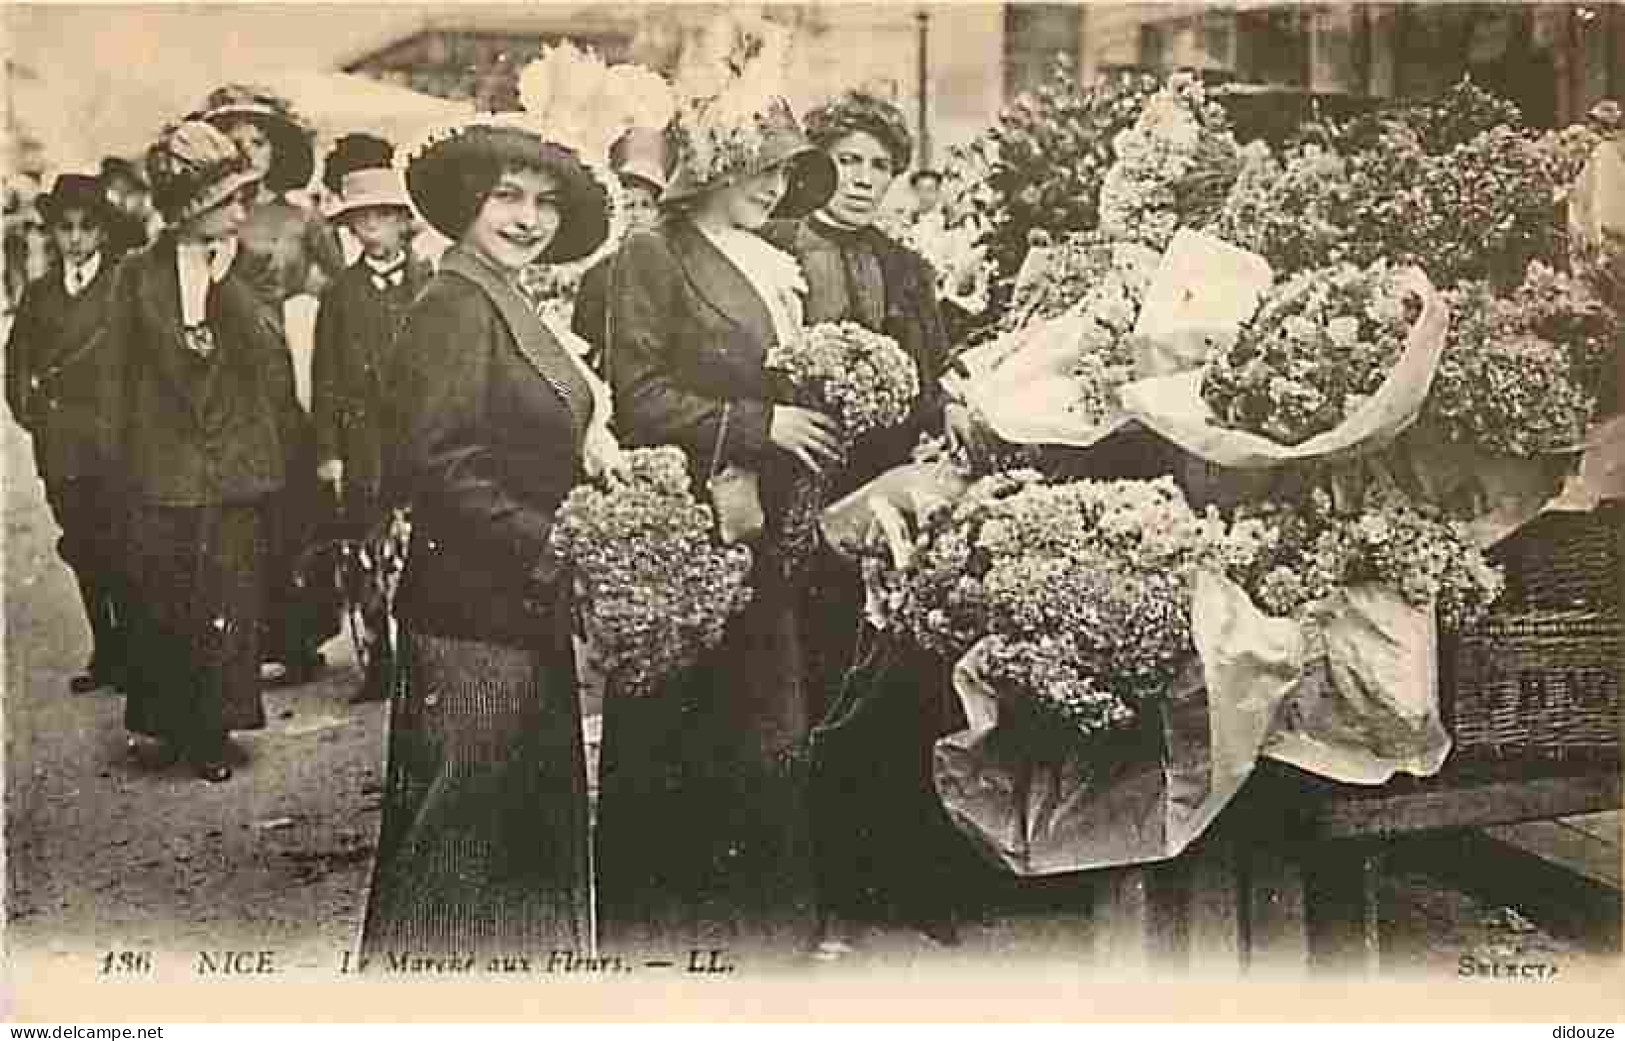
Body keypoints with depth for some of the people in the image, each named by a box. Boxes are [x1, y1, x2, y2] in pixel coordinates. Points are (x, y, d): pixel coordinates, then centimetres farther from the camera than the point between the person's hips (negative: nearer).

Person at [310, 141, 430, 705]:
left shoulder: (430, 285, 7)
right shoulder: (340, 294, 9)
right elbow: (325, 379, 7)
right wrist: (328, 452, 1)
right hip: (364, 442, 1)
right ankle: (380, 661, 12)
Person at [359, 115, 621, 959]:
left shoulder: (506, 305, 15)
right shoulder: (455, 305, -15)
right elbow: (433, 469, -23)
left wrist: (583, 447, 2)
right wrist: (548, 549, -22)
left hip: (524, 608, 10)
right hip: (472, 612, -10)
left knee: (528, 829, 18)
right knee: (459, 823, 0)